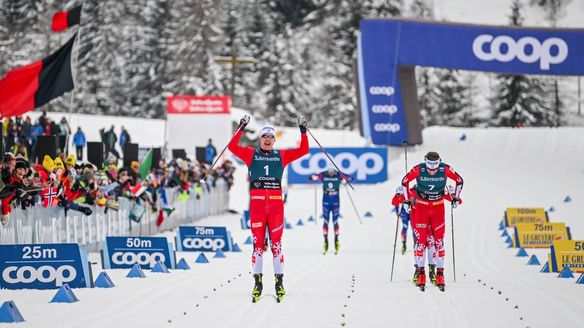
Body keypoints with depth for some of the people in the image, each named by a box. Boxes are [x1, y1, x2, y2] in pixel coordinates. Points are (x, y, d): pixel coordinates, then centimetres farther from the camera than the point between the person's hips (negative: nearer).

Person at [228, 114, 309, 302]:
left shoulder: (281, 156, 12)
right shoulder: (251, 154, 9)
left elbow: (303, 150, 8)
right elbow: (233, 147, -3)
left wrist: (303, 131, 2)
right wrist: (241, 129, -8)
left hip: (276, 203, 0)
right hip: (257, 202, 0)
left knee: (276, 243, 0)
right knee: (258, 243, 0)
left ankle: (279, 282, 4)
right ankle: (258, 283, 5)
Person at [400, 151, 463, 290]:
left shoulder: (445, 169, -16)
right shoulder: (418, 169, -19)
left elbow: (459, 180, 3)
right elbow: (404, 181, -2)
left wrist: (456, 197, 5)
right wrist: (407, 199, 0)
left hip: (438, 207, 1)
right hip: (421, 206, -1)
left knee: (439, 240, -2)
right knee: (421, 239, -5)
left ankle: (440, 274, 3)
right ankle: (420, 272, 3)